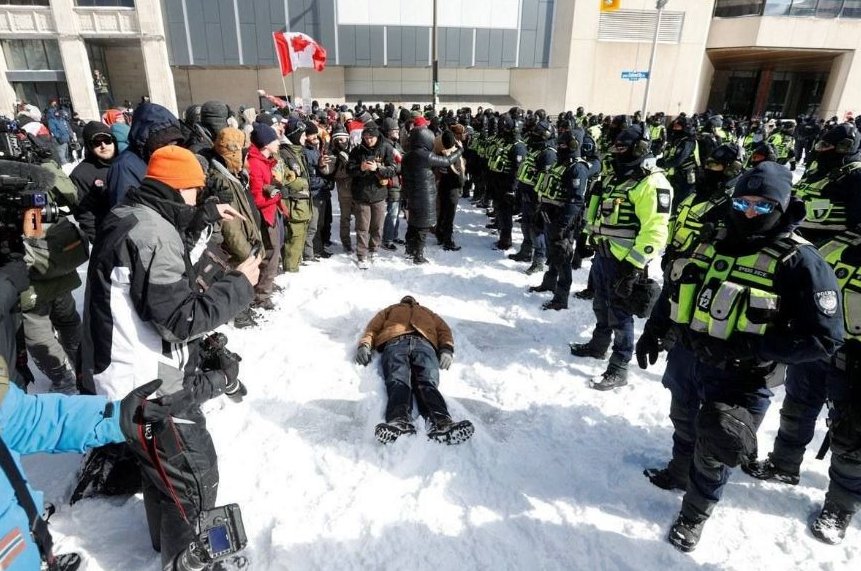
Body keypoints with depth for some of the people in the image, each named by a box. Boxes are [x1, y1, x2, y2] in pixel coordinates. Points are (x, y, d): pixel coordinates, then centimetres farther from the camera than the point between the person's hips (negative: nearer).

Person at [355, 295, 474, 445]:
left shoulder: (428, 312, 45)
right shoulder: (391, 310, 44)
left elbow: (444, 330, 27)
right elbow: (373, 327, 26)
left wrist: (446, 349, 3)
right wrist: (365, 344, 2)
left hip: (424, 343, 1)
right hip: (395, 342, 0)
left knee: (428, 383, -30)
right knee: (398, 381, -32)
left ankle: (440, 422, -57)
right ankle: (400, 421, -58)